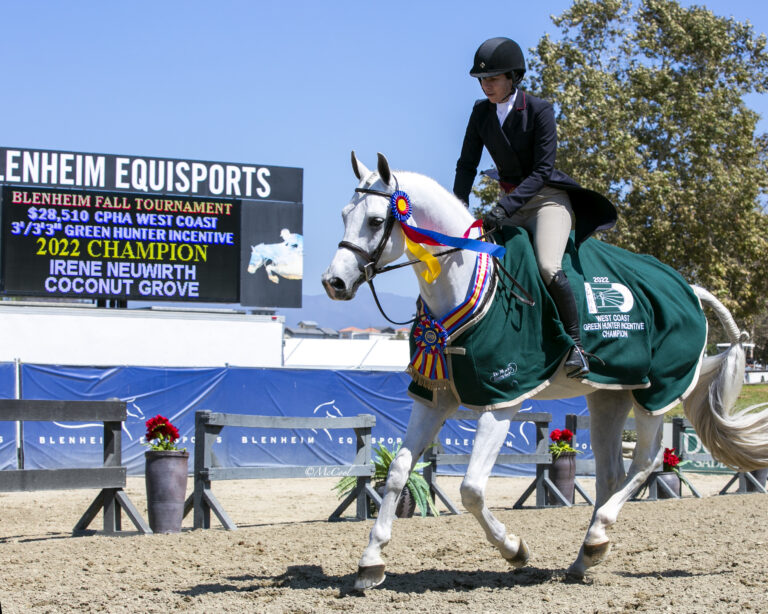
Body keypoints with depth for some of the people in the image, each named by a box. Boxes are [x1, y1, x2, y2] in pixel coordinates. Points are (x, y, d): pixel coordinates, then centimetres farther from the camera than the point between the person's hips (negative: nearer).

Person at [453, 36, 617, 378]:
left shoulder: (539, 111, -15)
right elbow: (467, 164, 5)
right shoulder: (481, 112, 2)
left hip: (547, 199, -7)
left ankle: (575, 344, -18)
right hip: (510, 203, 7)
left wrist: (504, 209, -30)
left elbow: (542, 170, -20)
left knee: (548, 268, -28)